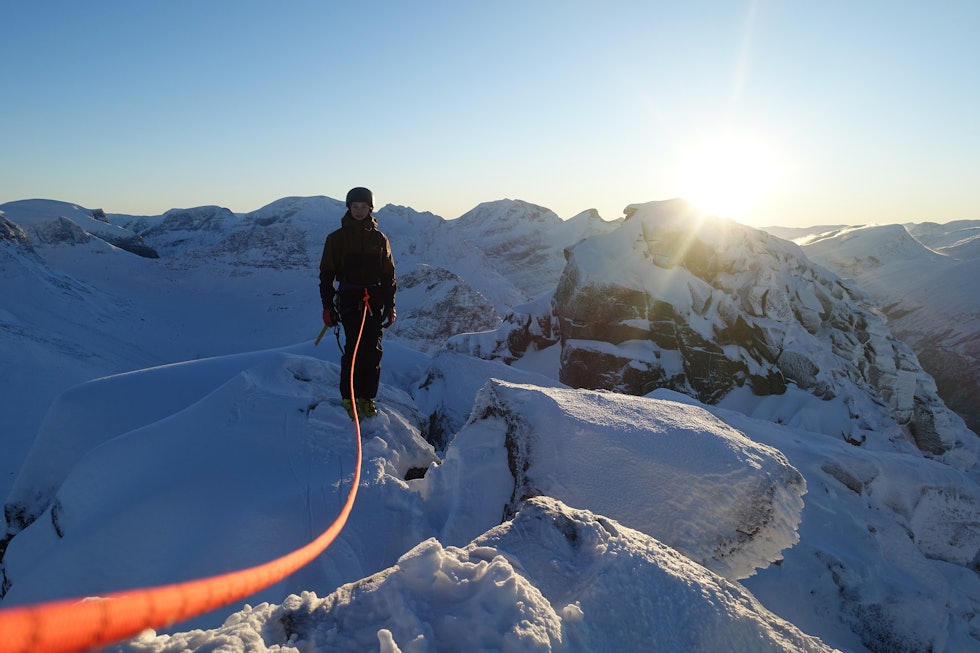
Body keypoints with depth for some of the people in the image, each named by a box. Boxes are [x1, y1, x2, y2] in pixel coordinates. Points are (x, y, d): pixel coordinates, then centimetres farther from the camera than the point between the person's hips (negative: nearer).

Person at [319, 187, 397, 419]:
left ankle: (367, 397, 11)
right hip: (348, 298, -2)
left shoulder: (379, 239, 10)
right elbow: (326, 274, 6)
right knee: (354, 346, -13)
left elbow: (389, 275, 13)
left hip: (375, 299, 2)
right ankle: (349, 398, -1)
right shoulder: (336, 238, 5)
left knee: (373, 350, 0)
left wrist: (390, 306, 6)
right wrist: (327, 306, -2)